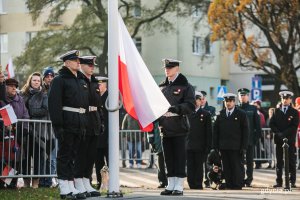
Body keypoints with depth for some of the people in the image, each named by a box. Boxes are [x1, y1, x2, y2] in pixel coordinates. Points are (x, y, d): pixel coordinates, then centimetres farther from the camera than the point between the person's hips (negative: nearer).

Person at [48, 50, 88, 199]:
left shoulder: (82, 80, 18)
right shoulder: (59, 80, -6)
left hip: (80, 124, 7)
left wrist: (85, 124, 15)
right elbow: (54, 103, -13)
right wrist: (58, 125, -20)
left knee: (73, 155, 10)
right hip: (66, 123, -7)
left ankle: (71, 187, 15)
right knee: (64, 155, -2)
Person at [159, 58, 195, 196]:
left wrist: (175, 108, -26)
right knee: (168, 158, 8)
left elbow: (190, 106, -11)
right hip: (165, 128, 5)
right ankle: (171, 185, 15)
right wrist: (157, 121, 2)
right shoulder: (162, 87, 15)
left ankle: (179, 187, 1)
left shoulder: (185, 86, -1)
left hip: (179, 128, -5)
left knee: (179, 157, -3)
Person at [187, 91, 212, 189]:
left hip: (200, 147, -2)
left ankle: (198, 185, 5)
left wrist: (208, 147, -4)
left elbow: (209, 132, 2)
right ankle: (192, 185, 5)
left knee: (199, 166, 0)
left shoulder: (206, 114, 5)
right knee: (190, 166, 1)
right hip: (189, 145, 2)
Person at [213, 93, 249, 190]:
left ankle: (237, 187, 2)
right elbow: (216, 130, 11)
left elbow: (245, 132, -1)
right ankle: (229, 186, 10)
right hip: (224, 147, 3)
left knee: (237, 168, -2)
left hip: (236, 147, -3)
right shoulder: (221, 114, 11)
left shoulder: (241, 114, 2)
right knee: (226, 168, 4)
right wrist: (216, 145, 3)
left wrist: (244, 147, -8)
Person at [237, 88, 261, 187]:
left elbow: (257, 124, 5)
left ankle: (248, 180, 8)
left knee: (249, 160, 3)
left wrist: (257, 136, -2)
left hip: (250, 139, 0)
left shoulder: (253, 109, 7)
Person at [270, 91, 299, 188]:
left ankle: (292, 182, 0)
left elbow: (294, 126, -4)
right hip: (279, 140, 2)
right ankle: (279, 182, 5)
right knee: (279, 162, 3)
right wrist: (278, 133, -7)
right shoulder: (276, 111, 12)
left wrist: (284, 133, -12)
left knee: (291, 162, -2)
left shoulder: (294, 112, 4)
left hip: (290, 140, -2)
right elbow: (271, 124, 7)